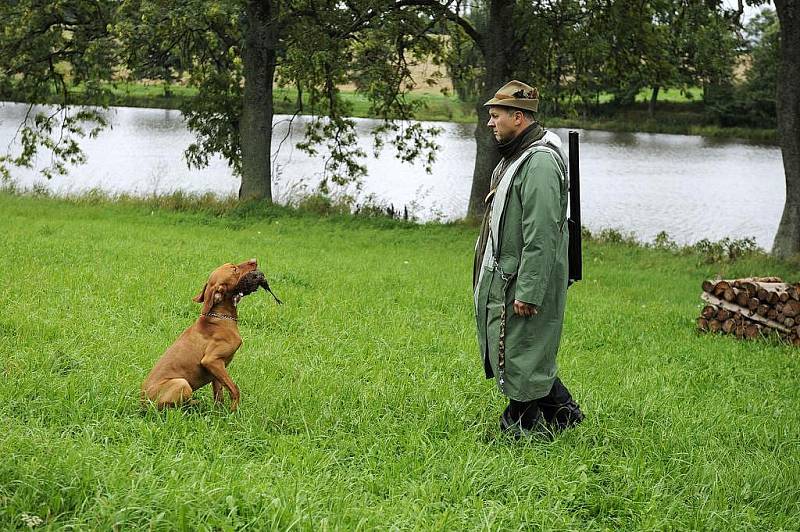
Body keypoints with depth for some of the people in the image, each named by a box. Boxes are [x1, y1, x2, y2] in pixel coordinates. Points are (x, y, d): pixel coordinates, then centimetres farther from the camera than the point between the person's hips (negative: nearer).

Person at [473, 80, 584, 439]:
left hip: (524, 283, -10)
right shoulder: (515, 157, 15)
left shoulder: (540, 162, -20)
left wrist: (528, 292, -26)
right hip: (504, 281, 10)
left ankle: (522, 428, 10)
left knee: (520, 359, -1)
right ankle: (562, 412, 28)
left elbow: (541, 235, -25)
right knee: (529, 356, 18)